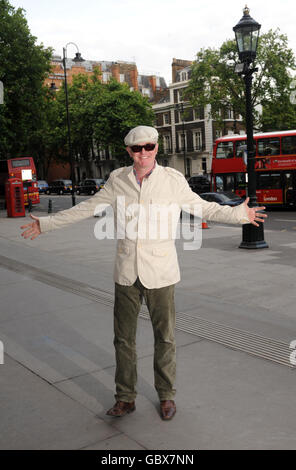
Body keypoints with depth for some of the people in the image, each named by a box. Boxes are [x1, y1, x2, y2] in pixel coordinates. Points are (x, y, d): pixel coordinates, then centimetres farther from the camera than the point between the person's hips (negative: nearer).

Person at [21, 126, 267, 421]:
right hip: (126, 272, 2)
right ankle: (125, 398, 27)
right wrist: (45, 224, 13)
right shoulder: (117, 180, 2)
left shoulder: (173, 179, -3)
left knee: (165, 338, 9)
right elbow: (87, 208, 11)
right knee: (123, 338, 10)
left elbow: (202, 207, 6)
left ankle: (166, 396, 29)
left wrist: (239, 214, -5)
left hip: (160, 272, -2)